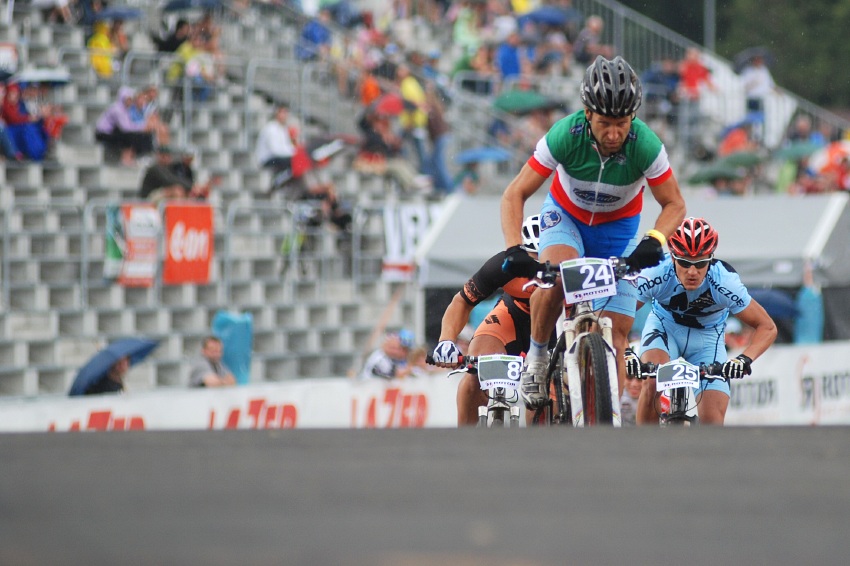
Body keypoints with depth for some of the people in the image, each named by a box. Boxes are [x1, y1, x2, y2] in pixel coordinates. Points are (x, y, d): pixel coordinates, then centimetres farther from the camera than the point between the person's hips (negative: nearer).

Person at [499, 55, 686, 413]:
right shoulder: (565, 135, -31)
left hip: (618, 227, 1)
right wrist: (514, 249, -40)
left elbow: (674, 205, -16)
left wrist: (654, 241, -36)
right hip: (565, 215, -1)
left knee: (615, 337, -7)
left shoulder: (645, 145, -29)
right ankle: (536, 357, -10)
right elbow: (514, 195, -24)